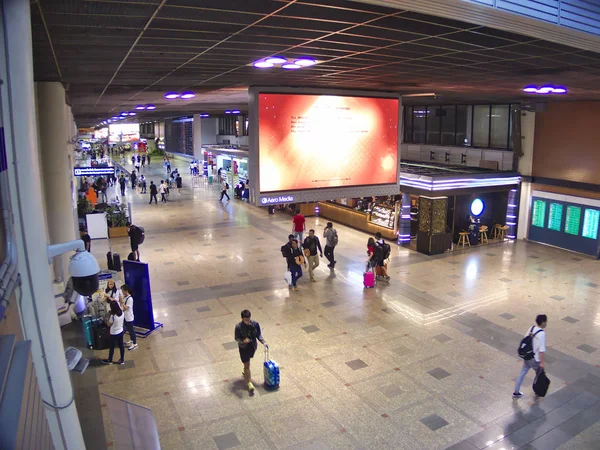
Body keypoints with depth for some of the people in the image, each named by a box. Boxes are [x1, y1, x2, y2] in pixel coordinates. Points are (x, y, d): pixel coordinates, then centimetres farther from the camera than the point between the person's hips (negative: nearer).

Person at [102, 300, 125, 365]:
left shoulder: (113, 316, -28)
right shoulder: (122, 313, -9)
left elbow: (108, 324, -13)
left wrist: (109, 315, -12)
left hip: (114, 334, -6)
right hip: (121, 332, 6)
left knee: (112, 347, 14)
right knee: (121, 346, 16)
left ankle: (110, 360, 33)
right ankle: (122, 360, 27)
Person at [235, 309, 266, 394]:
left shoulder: (255, 324, -17)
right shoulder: (238, 327, -24)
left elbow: (259, 335, -5)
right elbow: (236, 338, -13)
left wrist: (263, 342, -20)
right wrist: (243, 340, -32)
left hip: (253, 346, 4)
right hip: (243, 347, -4)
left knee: (247, 362, 28)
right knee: (247, 365, -3)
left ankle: (244, 372, 58)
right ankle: (250, 384, 3)